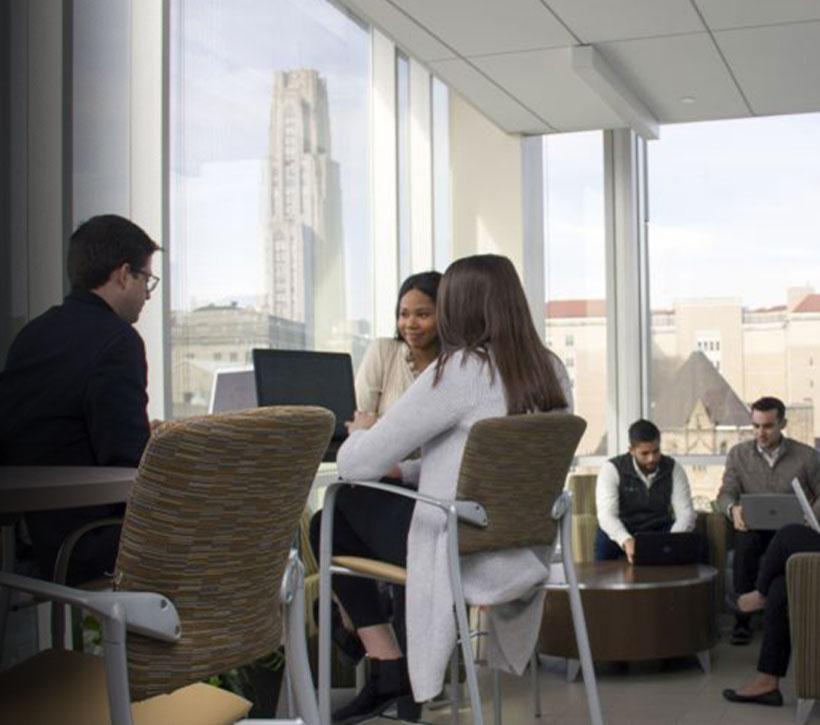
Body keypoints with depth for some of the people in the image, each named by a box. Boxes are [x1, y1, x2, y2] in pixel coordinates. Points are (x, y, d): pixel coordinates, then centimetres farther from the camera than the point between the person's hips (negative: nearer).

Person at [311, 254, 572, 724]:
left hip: (467, 554, -8)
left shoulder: (460, 371, -18)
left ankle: (391, 672, 14)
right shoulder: (552, 371, 4)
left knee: (334, 520, 12)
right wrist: (405, 469, 16)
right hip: (526, 550, 8)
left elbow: (357, 465, -14)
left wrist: (362, 431, 8)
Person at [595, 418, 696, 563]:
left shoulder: (673, 469, -3)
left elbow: (685, 513, -11)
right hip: (621, 532, -2)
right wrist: (626, 541, -47)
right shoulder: (611, 469, -11)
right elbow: (606, 514, -25)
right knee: (606, 540, -36)